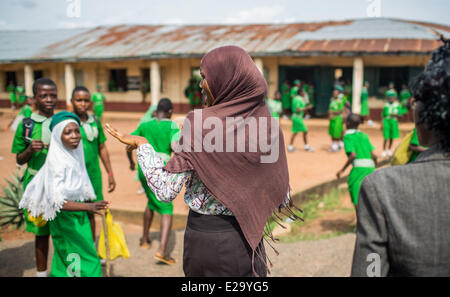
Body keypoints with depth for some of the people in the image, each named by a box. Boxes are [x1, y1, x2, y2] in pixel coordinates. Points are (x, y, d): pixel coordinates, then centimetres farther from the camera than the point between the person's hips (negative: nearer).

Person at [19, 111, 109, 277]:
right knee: (87, 261, -4)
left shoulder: (75, 155, 2)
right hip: (66, 220, -8)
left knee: (65, 259, 20)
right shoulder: (57, 162, -23)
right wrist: (89, 206, -42)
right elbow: (57, 202, -31)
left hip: (78, 216, 8)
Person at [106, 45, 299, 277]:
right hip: (247, 238, 3)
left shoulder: (199, 123, -17)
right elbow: (281, 197, -1)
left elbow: (166, 190, -15)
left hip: (205, 234, -2)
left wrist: (141, 145, -3)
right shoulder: (267, 122, -5)